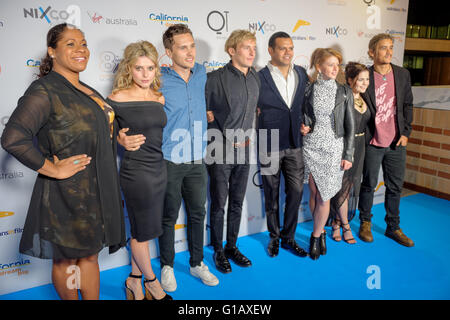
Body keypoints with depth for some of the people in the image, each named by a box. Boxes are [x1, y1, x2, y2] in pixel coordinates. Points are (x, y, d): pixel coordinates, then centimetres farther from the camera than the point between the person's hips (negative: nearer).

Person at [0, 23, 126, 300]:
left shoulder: (88, 92, 13)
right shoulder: (44, 91, -14)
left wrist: (121, 137, 11)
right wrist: (53, 169, -21)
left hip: (96, 191, 8)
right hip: (67, 194, -8)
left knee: (90, 255, 18)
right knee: (66, 260, 11)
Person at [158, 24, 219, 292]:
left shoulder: (202, 74, 5)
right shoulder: (159, 80, -11)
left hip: (197, 161, 5)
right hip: (169, 162, -4)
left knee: (198, 213, 15)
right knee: (169, 217, 9)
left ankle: (197, 263, 33)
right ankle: (167, 266, 30)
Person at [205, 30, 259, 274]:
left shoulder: (256, 79, 7)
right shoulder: (216, 78, -11)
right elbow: (205, 112, -9)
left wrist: (247, 137, 11)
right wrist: (226, 139, -10)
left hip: (243, 150, 5)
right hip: (221, 152, -5)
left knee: (237, 203, 14)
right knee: (219, 204, 5)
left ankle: (232, 246, 30)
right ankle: (218, 251, 22)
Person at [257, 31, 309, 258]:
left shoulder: (302, 73, 7)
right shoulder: (260, 78, -9)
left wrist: (304, 124, 9)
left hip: (295, 144, 4)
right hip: (270, 145, -4)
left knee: (296, 191, 8)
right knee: (272, 194, 9)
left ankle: (288, 237, 26)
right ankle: (274, 237, 28)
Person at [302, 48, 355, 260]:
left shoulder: (344, 92, 1)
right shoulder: (308, 91, 2)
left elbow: (350, 126, 2)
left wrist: (348, 155, -3)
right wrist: (303, 127, -10)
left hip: (334, 149, -1)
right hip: (311, 147, 1)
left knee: (324, 196, -2)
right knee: (314, 193, 6)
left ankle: (315, 236, 16)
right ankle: (321, 232, 26)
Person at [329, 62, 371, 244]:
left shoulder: (363, 99, 9)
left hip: (359, 147, 8)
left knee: (351, 186, 12)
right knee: (343, 185, 0)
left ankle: (337, 222, 26)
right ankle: (345, 226, 18)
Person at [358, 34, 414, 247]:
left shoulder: (403, 74, 5)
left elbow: (407, 105, 9)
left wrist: (406, 132, 1)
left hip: (397, 142, 4)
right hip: (373, 143, -3)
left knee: (395, 187, 12)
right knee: (369, 185, 9)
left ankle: (393, 227, 27)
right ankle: (365, 223, 27)